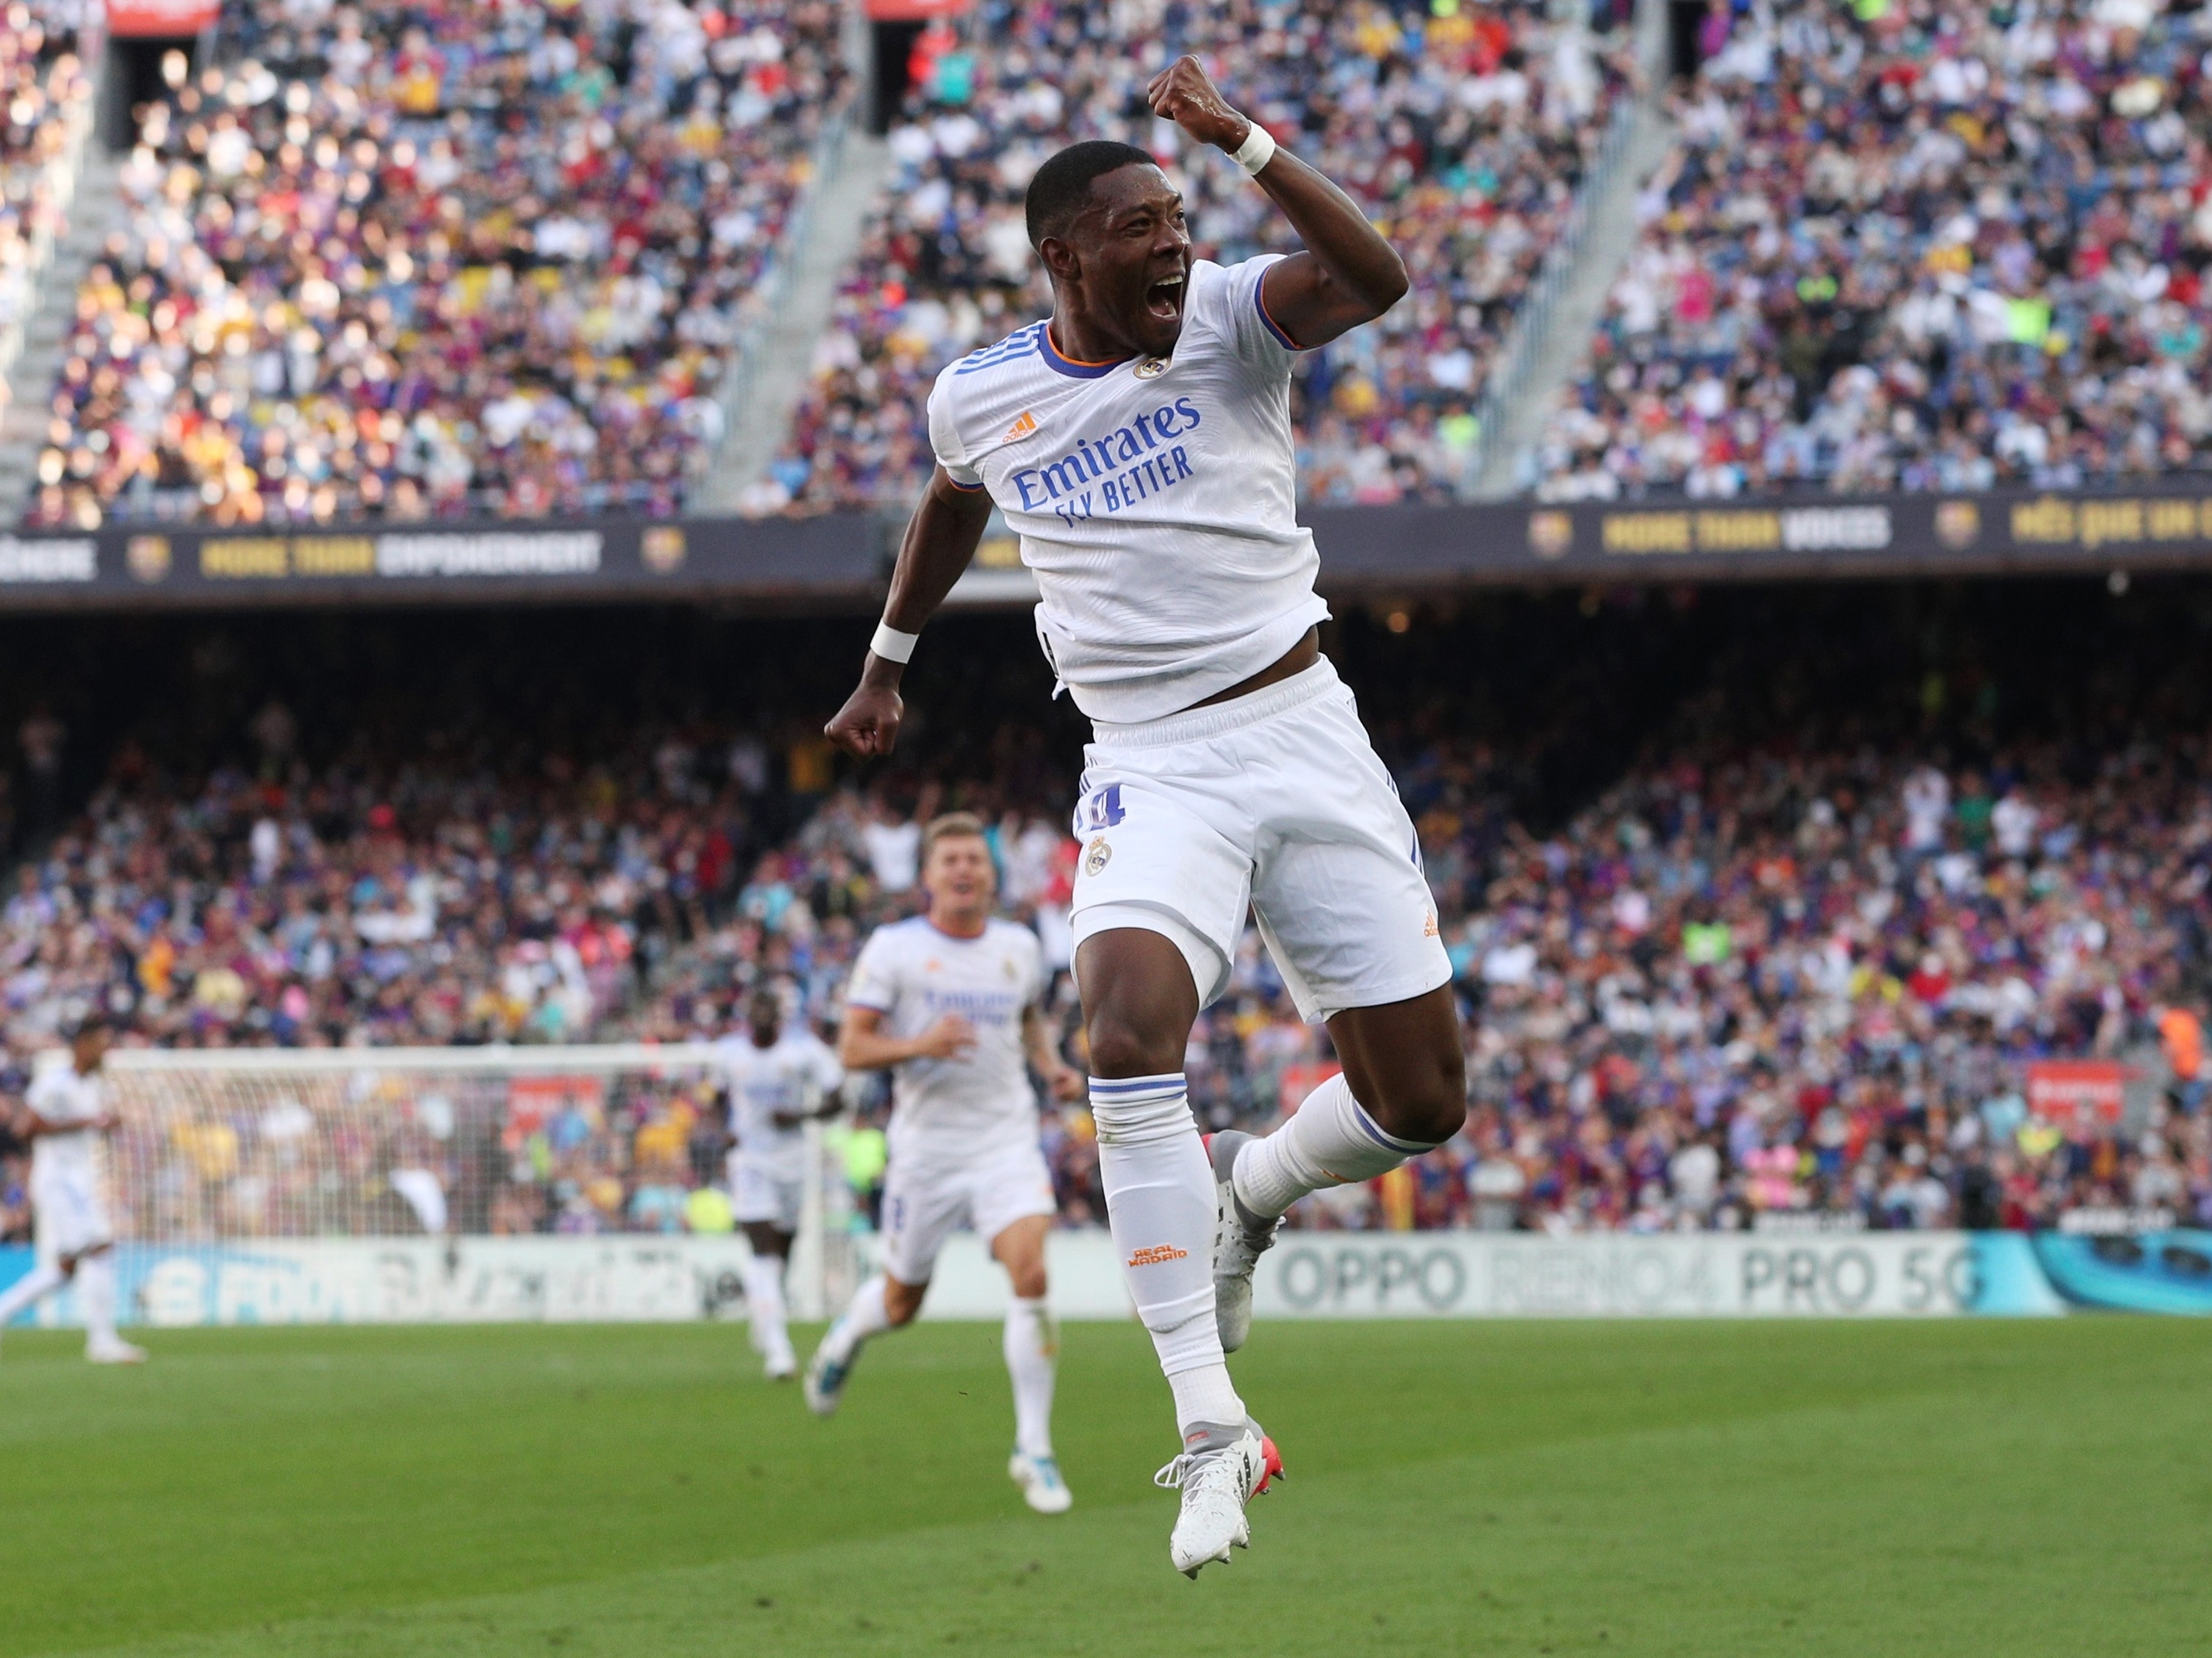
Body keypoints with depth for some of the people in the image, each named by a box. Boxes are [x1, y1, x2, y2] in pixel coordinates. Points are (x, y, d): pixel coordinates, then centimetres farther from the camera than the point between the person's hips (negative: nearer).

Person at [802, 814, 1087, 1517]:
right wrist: (920, 1045, -24)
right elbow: (852, 1048, -7)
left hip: (1007, 1137, 2)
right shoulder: (892, 948, -6)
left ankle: (1034, 1450, -9)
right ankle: (848, 1334, 50)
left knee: (1032, 1276, -19)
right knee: (901, 1303, 11)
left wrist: (1052, 1066, 6)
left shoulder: (1020, 947, 6)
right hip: (926, 1144, -2)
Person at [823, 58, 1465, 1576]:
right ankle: (1211, 1425, -26)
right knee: (1130, 1019, -29)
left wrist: (1240, 138, -31)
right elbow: (952, 506, 27)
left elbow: (1374, 279, -27)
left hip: (1307, 737, 0)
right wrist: (889, 662, 37)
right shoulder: (980, 399, 2)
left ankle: (1247, 1195, 34)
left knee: (1421, 1099, -2)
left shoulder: (1228, 320, -5)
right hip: (1155, 768, 0)